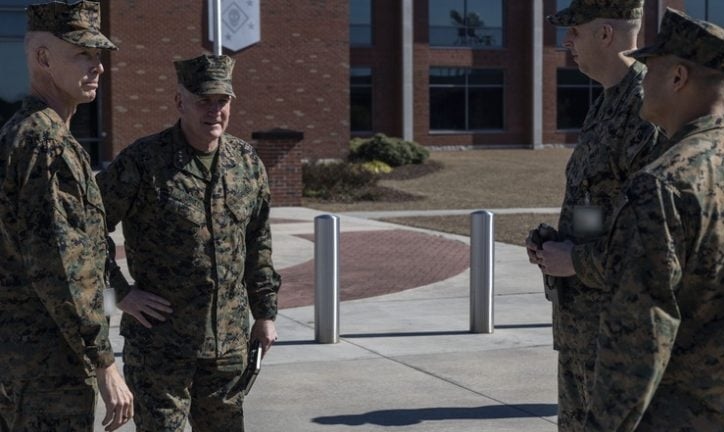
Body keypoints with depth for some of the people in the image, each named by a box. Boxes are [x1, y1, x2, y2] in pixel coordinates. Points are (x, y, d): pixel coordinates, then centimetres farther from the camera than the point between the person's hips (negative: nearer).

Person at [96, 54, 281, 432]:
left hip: (228, 342, 5)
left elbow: (258, 243, 14)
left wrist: (265, 312, 13)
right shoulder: (143, 161, -11)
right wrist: (120, 293, -11)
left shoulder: (247, 162, 5)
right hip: (159, 341, -5)